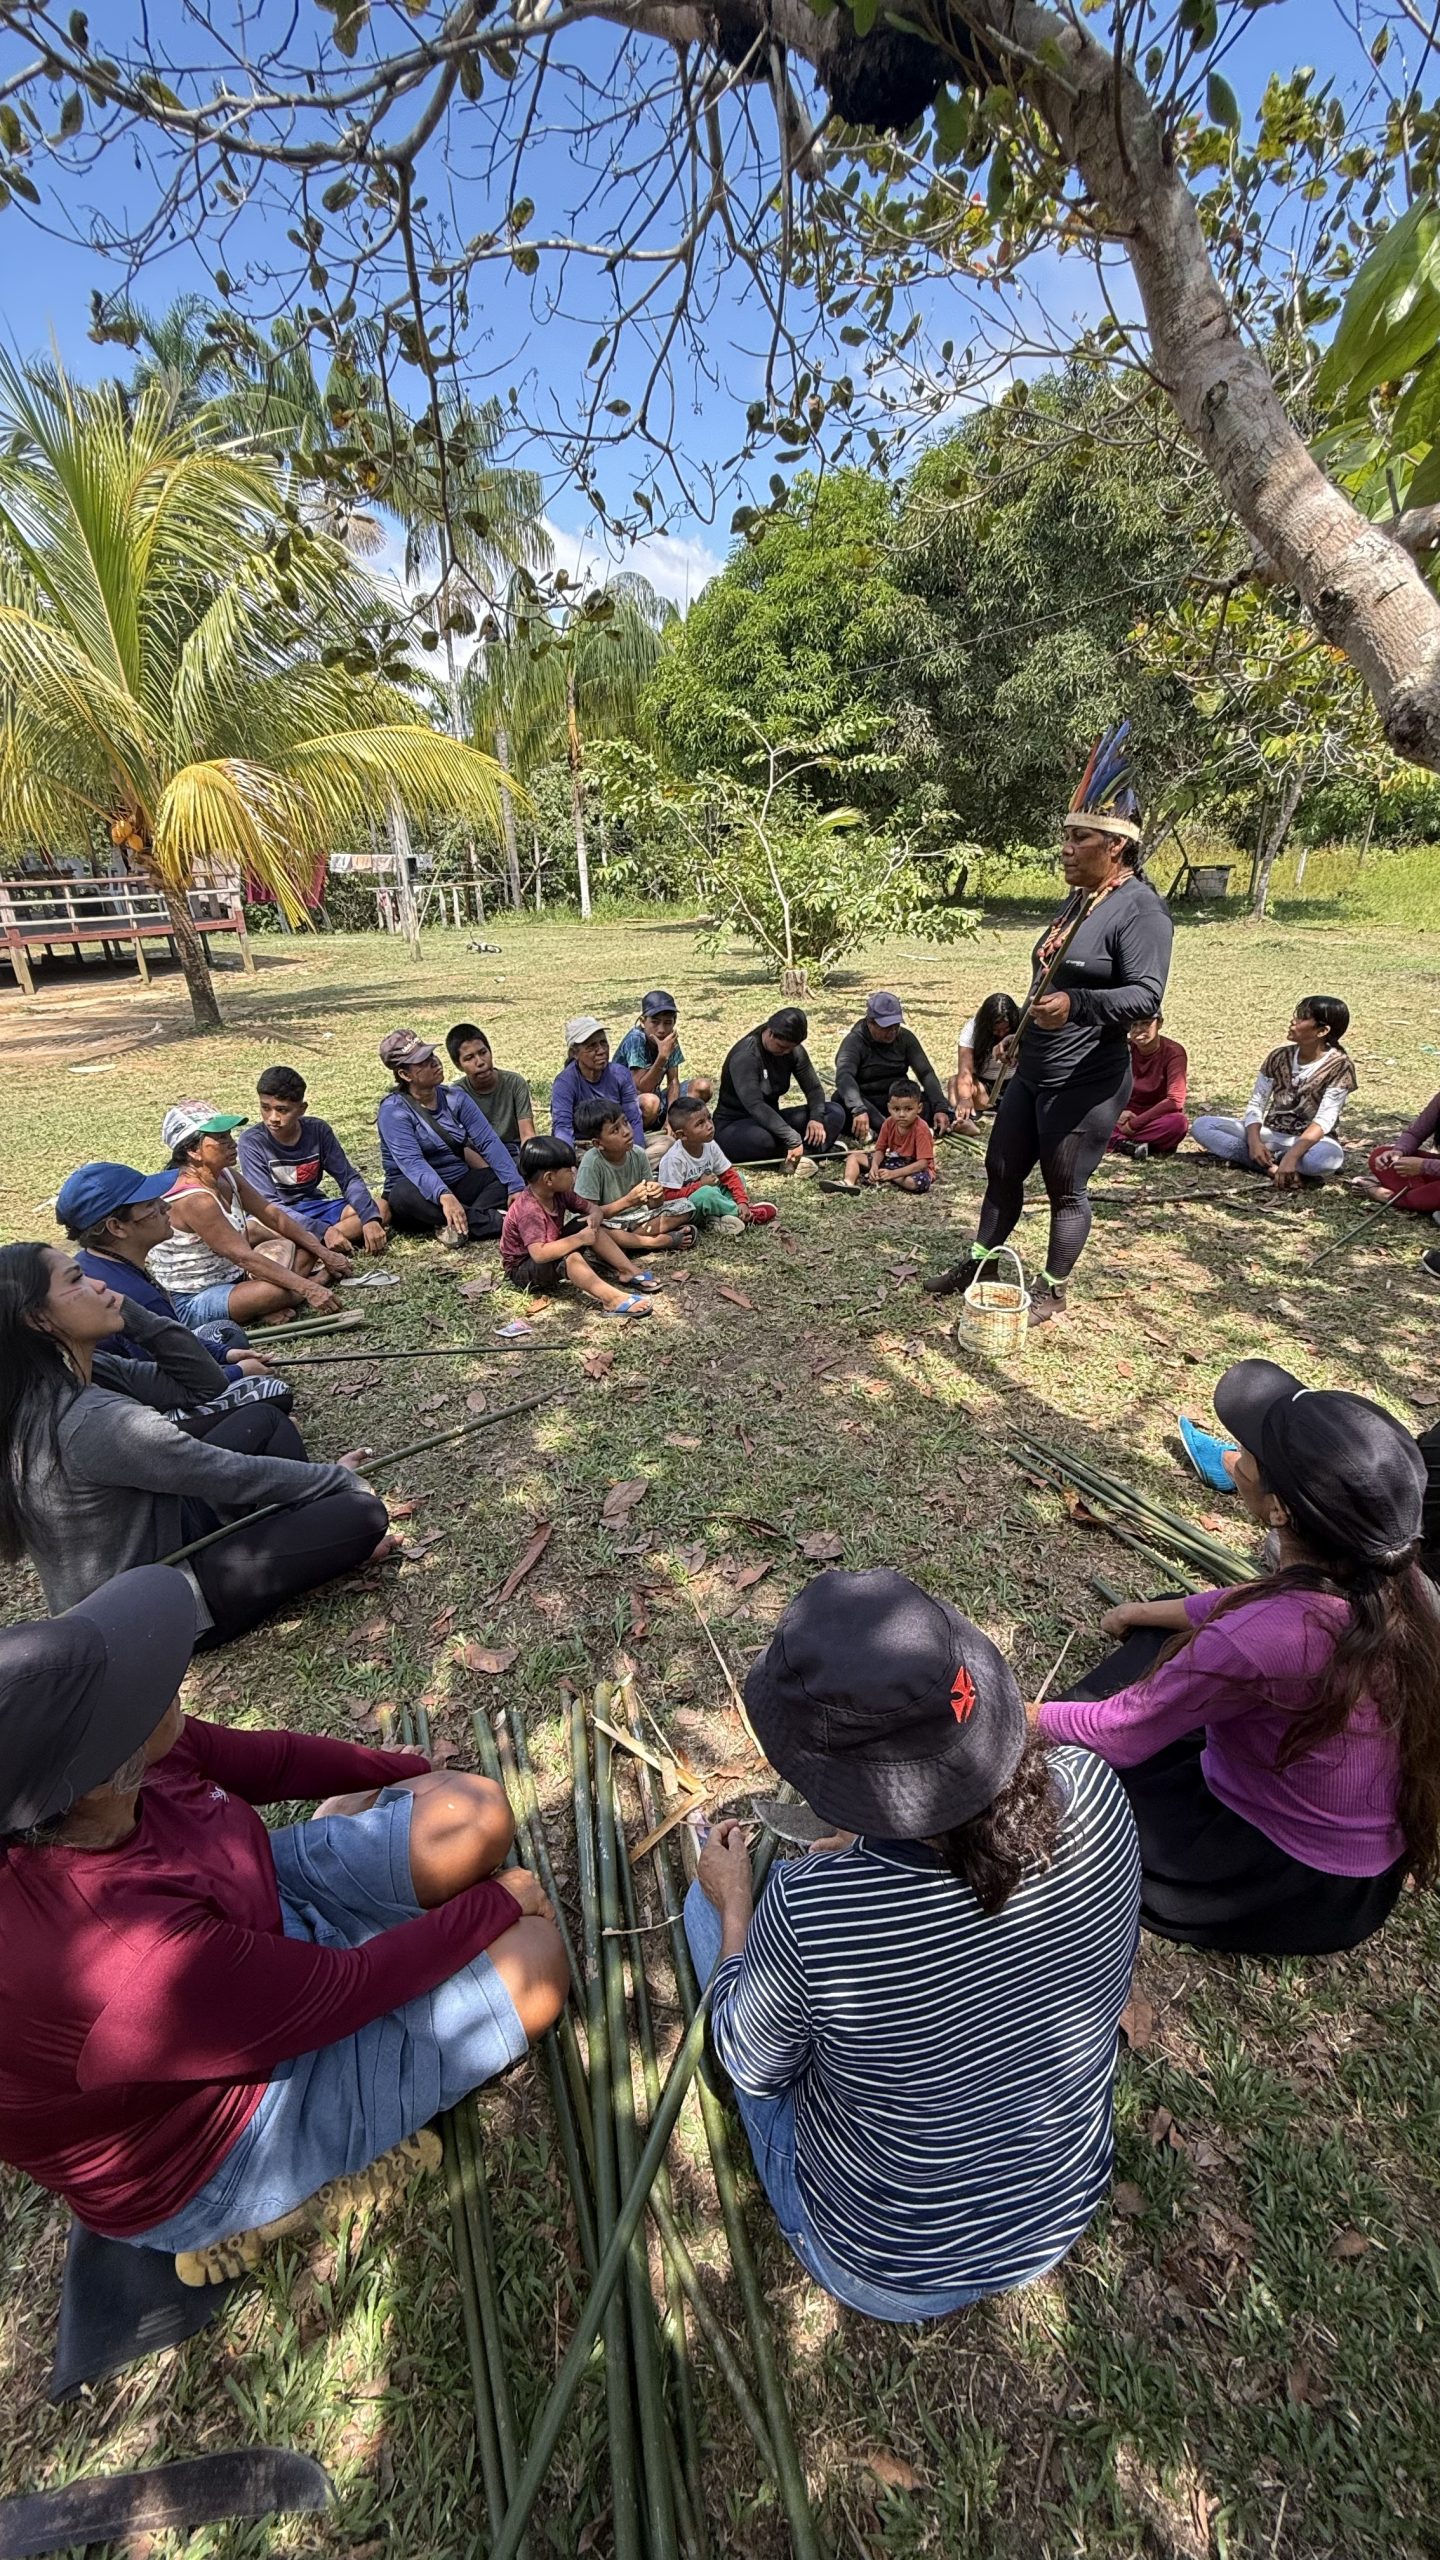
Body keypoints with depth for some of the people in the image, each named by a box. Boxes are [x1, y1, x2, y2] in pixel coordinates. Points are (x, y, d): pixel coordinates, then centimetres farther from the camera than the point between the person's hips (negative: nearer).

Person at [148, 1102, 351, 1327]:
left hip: (229, 1277, 9)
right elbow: (245, 1257, -29)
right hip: (191, 1303, -9)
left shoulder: (226, 1177, 0)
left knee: (305, 1250, 6)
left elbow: (274, 1216, 5)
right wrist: (307, 1288, -31)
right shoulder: (195, 1200, -26)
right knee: (275, 1291, -34)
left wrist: (324, 1253, 1)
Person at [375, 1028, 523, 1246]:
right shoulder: (393, 1111, -13)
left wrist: (516, 1187, -22)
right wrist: (444, 1196, -48)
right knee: (405, 1193, -38)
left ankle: (464, 1222, -33)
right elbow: (411, 1163, -29)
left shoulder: (455, 1096, 1)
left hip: (460, 1186, 4)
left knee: (516, 1171, -15)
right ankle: (497, 1221, -35)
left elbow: (488, 1141, -8)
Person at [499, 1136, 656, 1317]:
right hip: (522, 1269, -9)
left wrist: (595, 1215, -19)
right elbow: (539, 1253, -44)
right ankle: (612, 1299, -45)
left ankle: (629, 1272, -3)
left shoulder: (559, 1192, -8)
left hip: (549, 1255, 9)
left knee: (590, 1227, -1)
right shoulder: (529, 1210, -33)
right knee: (570, 1256, -36)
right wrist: (579, 1239, -36)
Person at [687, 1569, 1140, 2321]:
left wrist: (734, 1903, -2)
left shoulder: (806, 1911, -39)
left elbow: (753, 2066, -16)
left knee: (709, 1901, 9)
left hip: (882, 2272, -3)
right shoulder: (1095, 1793, -29)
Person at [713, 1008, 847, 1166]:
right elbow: (755, 1106, -35)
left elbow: (813, 1088, 2)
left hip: (771, 1120, 7)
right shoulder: (745, 1056, -24)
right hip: (734, 1127, -7)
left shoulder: (793, 1050, -3)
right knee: (764, 1139, -43)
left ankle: (802, 1154, -31)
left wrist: (816, 1117, -21)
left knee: (835, 1112, -9)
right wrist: (793, 1140, -41)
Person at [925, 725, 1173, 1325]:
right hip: (1030, 1072, 9)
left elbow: (1146, 996, -26)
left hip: (1085, 1085, -9)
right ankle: (980, 1260, 32)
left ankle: (1053, 1291, 20)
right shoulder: (1078, 899, 13)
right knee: (1001, 1170, 15)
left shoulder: (1140, 908, -15)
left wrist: (1075, 1005, -42)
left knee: (1066, 1189, 3)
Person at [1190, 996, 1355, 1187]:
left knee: (1328, 1157, -42)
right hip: (1271, 1134, 4)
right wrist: (1254, 1142, -22)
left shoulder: (1339, 1065, -12)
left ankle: (1240, 1155, -24)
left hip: (1310, 1140, -4)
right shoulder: (1280, 1056, 0)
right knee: (1202, 1125, -17)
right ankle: (1274, 1167, -26)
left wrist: (1292, 1156, -38)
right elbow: (1256, 1103, -1)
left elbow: (1324, 1121, -22)